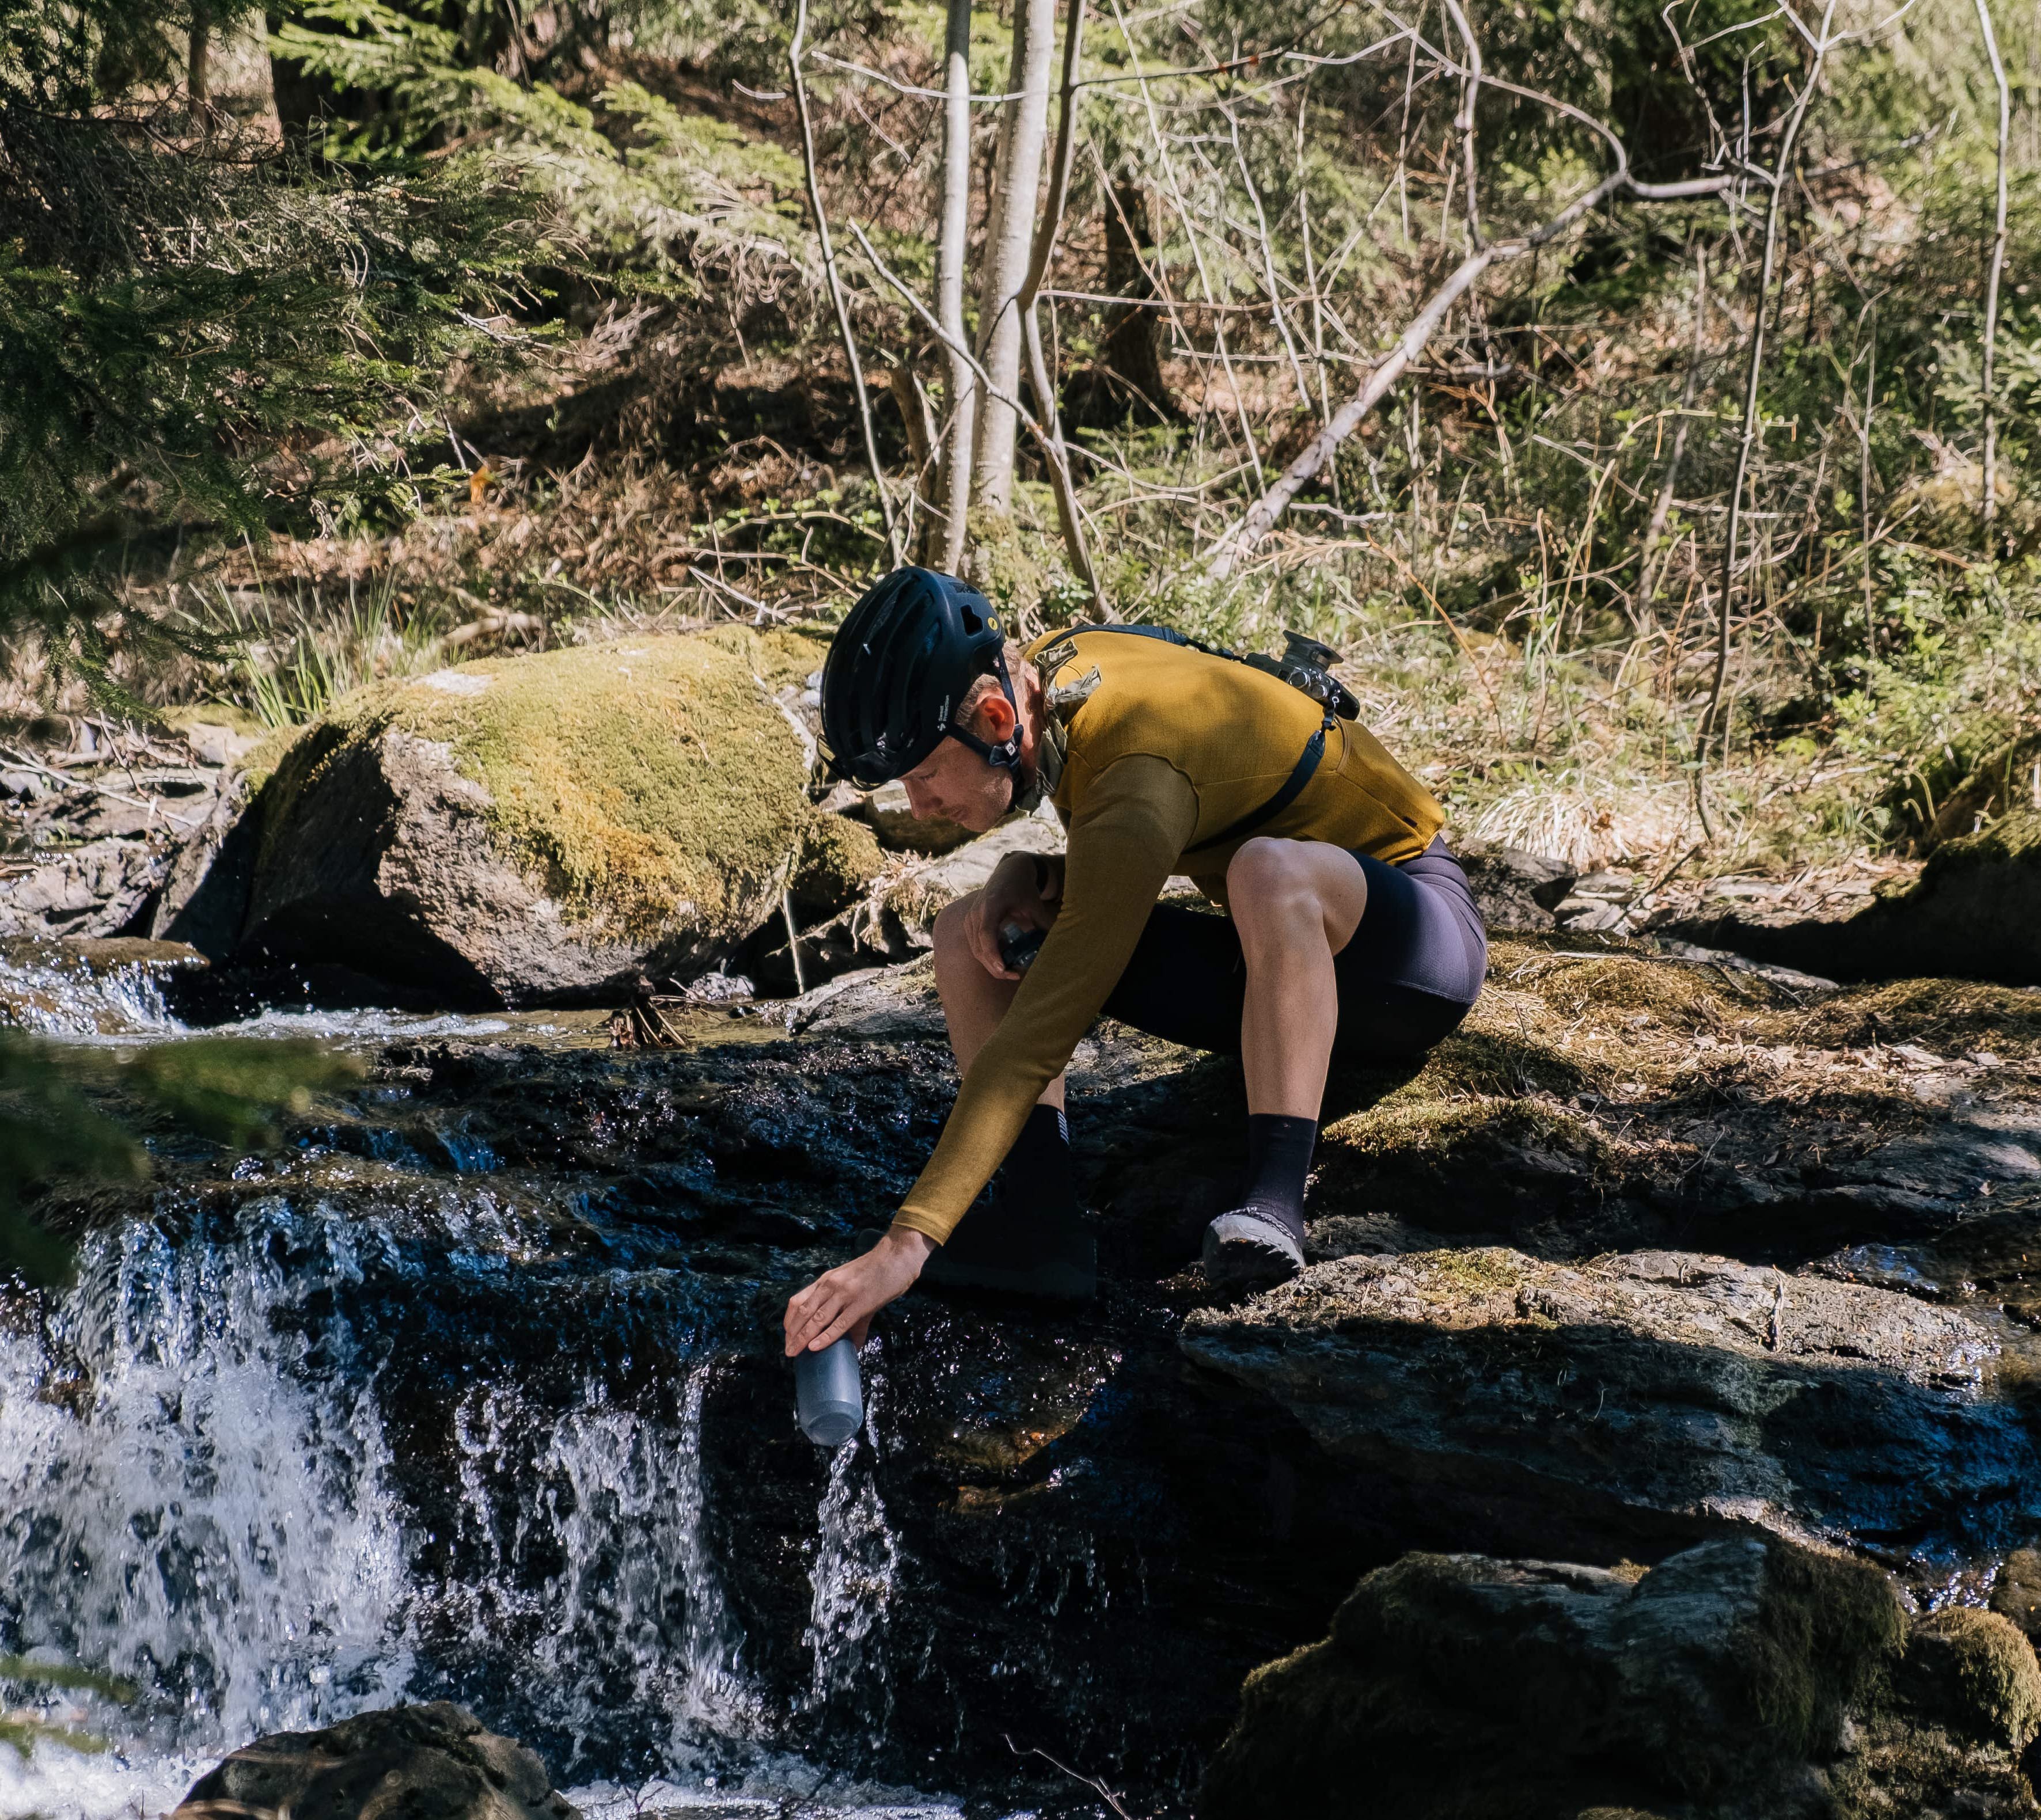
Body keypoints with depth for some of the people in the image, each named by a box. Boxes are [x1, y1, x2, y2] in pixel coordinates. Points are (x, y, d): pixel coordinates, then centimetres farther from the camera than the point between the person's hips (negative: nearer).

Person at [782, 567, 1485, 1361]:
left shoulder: (1135, 778, -33)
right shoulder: (1045, 671, -7)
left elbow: (1040, 1035, -38)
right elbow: (1114, 876, 12)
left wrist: (907, 1244, -42)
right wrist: (1031, 876, -13)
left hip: (1422, 936, -9)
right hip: (1285, 966, 9)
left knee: (1269, 871, -42)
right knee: (972, 936, -6)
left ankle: (1274, 1205, -40)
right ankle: (1040, 1220, -22)